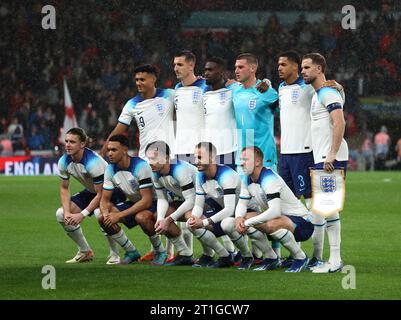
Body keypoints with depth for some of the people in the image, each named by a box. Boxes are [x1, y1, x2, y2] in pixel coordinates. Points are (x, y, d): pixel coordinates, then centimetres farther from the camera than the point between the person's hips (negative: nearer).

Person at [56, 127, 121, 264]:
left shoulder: (93, 162, -34)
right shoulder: (64, 162, -12)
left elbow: (101, 194, -30)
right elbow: (64, 188, 2)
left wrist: (82, 215, -32)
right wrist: (67, 212, -14)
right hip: (90, 191, 8)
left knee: (100, 212, -39)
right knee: (61, 214, -8)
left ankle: (114, 255, -20)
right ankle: (85, 252, 9)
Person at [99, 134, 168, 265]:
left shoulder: (140, 166, -27)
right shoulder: (110, 170, -6)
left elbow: (147, 201, -31)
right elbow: (105, 200, 0)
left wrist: (119, 215, -34)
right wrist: (106, 214, -26)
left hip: (153, 203, -7)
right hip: (133, 203, 7)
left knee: (141, 217, -40)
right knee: (103, 218, -14)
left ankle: (160, 252, -14)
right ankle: (131, 252, 2)